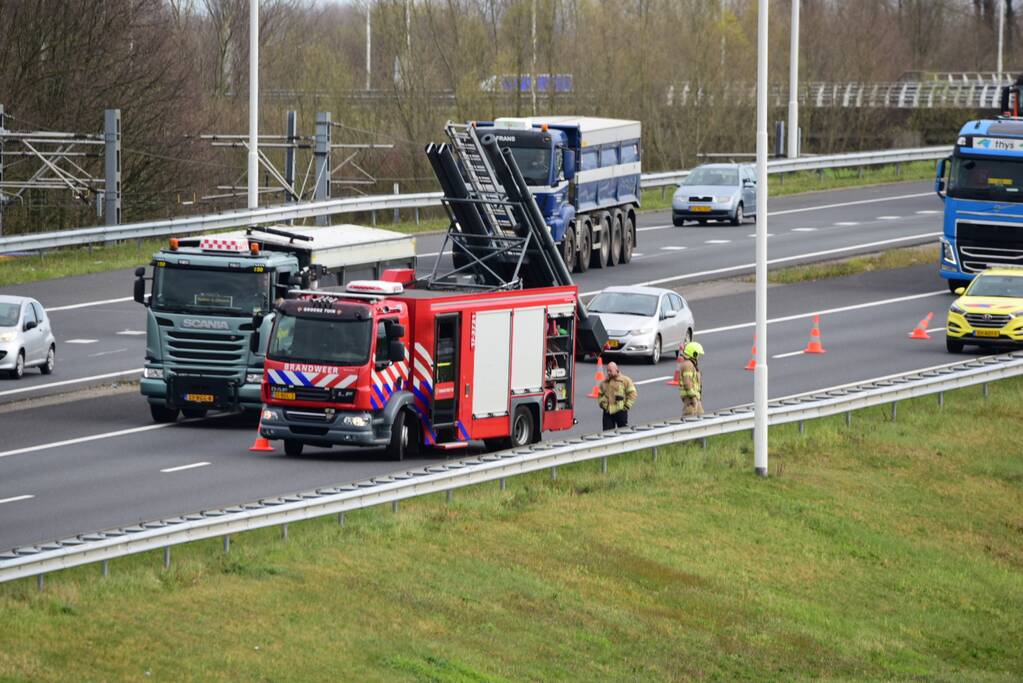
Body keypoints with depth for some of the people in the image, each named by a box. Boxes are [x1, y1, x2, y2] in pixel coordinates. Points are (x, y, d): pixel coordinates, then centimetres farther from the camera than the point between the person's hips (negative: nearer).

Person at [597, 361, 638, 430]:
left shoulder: (625, 380, -1)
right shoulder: (604, 382, 14)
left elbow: (632, 393, -3)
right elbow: (600, 395, 25)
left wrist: (627, 405, -8)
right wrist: (602, 404, 8)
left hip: (620, 411, -4)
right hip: (607, 412, 4)